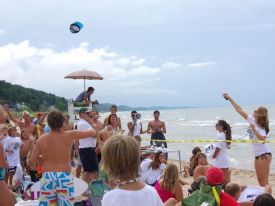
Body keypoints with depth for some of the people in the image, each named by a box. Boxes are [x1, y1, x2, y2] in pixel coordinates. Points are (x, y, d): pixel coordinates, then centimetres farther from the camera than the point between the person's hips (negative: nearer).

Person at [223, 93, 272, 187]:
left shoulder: (261, 127, -16)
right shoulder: (252, 120, 4)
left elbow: (262, 140, -33)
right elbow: (240, 110, 9)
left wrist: (254, 129, -31)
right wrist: (230, 99, 10)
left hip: (264, 155, -8)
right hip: (257, 155, 8)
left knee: (264, 181, -8)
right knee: (260, 180, 12)